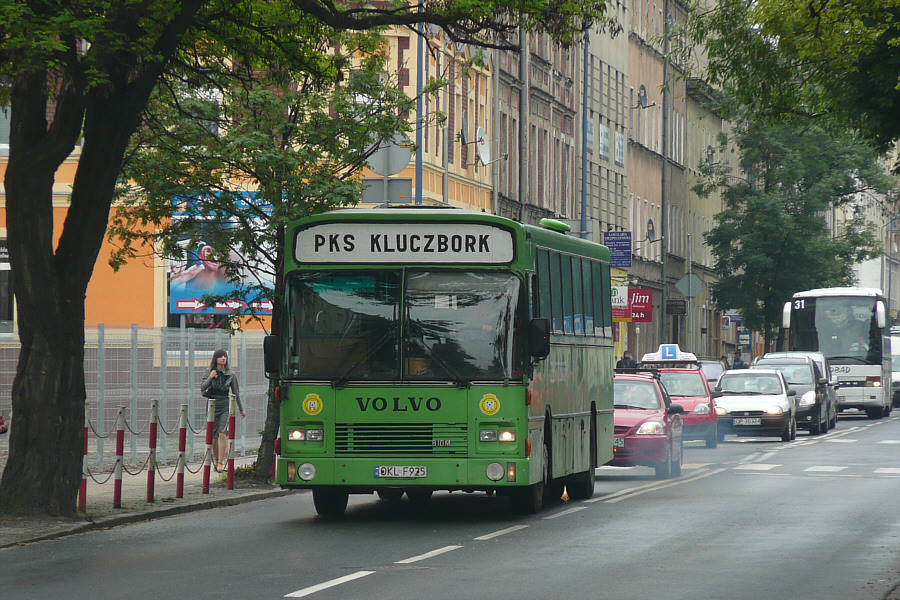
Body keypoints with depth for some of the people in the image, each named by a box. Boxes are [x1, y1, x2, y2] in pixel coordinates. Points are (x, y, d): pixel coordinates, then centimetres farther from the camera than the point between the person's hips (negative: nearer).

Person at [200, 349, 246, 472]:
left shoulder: (231, 374, 5)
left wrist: (241, 410, 18)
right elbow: (202, 388, 1)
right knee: (213, 436, 5)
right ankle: (216, 461, 21)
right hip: (212, 405, 2)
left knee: (222, 434, -15)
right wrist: (210, 378, -13)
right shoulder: (210, 373, 7)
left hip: (225, 406, -2)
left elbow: (236, 393, 12)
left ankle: (221, 463, -18)